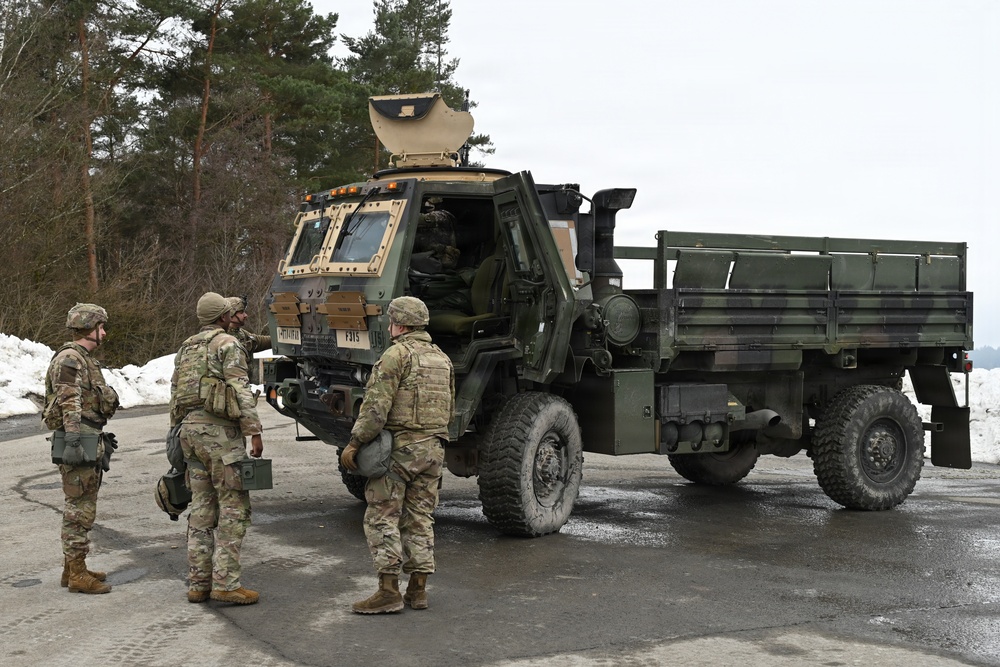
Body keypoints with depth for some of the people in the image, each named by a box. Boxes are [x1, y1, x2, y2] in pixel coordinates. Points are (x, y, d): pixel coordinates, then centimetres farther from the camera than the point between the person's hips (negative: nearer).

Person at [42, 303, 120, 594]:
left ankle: (72, 568, 23)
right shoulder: (69, 359, -14)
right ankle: (77, 575, 0)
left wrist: (100, 437, 26)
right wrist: (74, 444, -24)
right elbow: (69, 406, -20)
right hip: (79, 442, -10)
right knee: (80, 509, -6)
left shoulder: (84, 359, 18)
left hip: (90, 442, 10)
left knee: (81, 507, 15)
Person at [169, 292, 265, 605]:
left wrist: (179, 433, 26)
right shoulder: (227, 344, -5)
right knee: (234, 507, -4)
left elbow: (175, 394, 21)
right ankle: (225, 583, -7)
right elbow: (241, 390, -15)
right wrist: (254, 431, -16)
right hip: (219, 430, -8)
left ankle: (198, 583, 13)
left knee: (202, 508, 12)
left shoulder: (185, 349, 19)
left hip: (189, 428, 8)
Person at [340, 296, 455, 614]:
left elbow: (376, 406, -18)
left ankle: (388, 590, -4)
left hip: (398, 447, -7)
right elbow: (449, 408, 18)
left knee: (382, 517, -1)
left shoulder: (397, 355, -10)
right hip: (434, 448, 7)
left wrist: (354, 443, -14)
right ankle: (418, 589, 14)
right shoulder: (442, 358, 15)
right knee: (420, 519, 12)